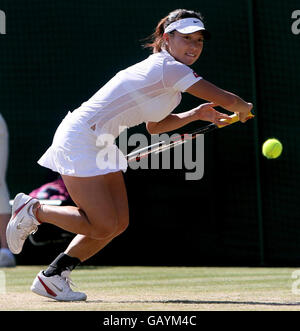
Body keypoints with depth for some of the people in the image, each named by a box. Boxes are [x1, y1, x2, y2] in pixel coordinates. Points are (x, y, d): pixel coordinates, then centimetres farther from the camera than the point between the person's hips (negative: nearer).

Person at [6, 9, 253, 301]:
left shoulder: (161, 68, 13)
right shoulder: (169, 68, -17)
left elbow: (153, 126, 25)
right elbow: (226, 100, -19)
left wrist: (195, 115, 16)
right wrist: (244, 109, 3)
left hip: (101, 145, 10)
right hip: (79, 140, -10)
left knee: (119, 223, 6)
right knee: (102, 227, -13)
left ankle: (51, 277, 14)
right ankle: (32, 210, 5)